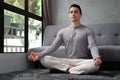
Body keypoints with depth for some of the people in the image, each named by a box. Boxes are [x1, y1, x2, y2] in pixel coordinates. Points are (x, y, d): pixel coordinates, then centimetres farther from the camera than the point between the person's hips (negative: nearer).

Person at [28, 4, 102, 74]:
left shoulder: (88, 30, 2)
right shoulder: (62, 31, 10)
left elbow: (93, 46, -12)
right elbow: (53, 46, 1)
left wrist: (97, 57, -37)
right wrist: (39, 55, -17)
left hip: (83, 62, -2)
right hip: (67, 61, 2)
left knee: (96, 64, -36)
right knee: (44, 59, -18)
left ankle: (69, 69, -28)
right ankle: (70, 68, -24)